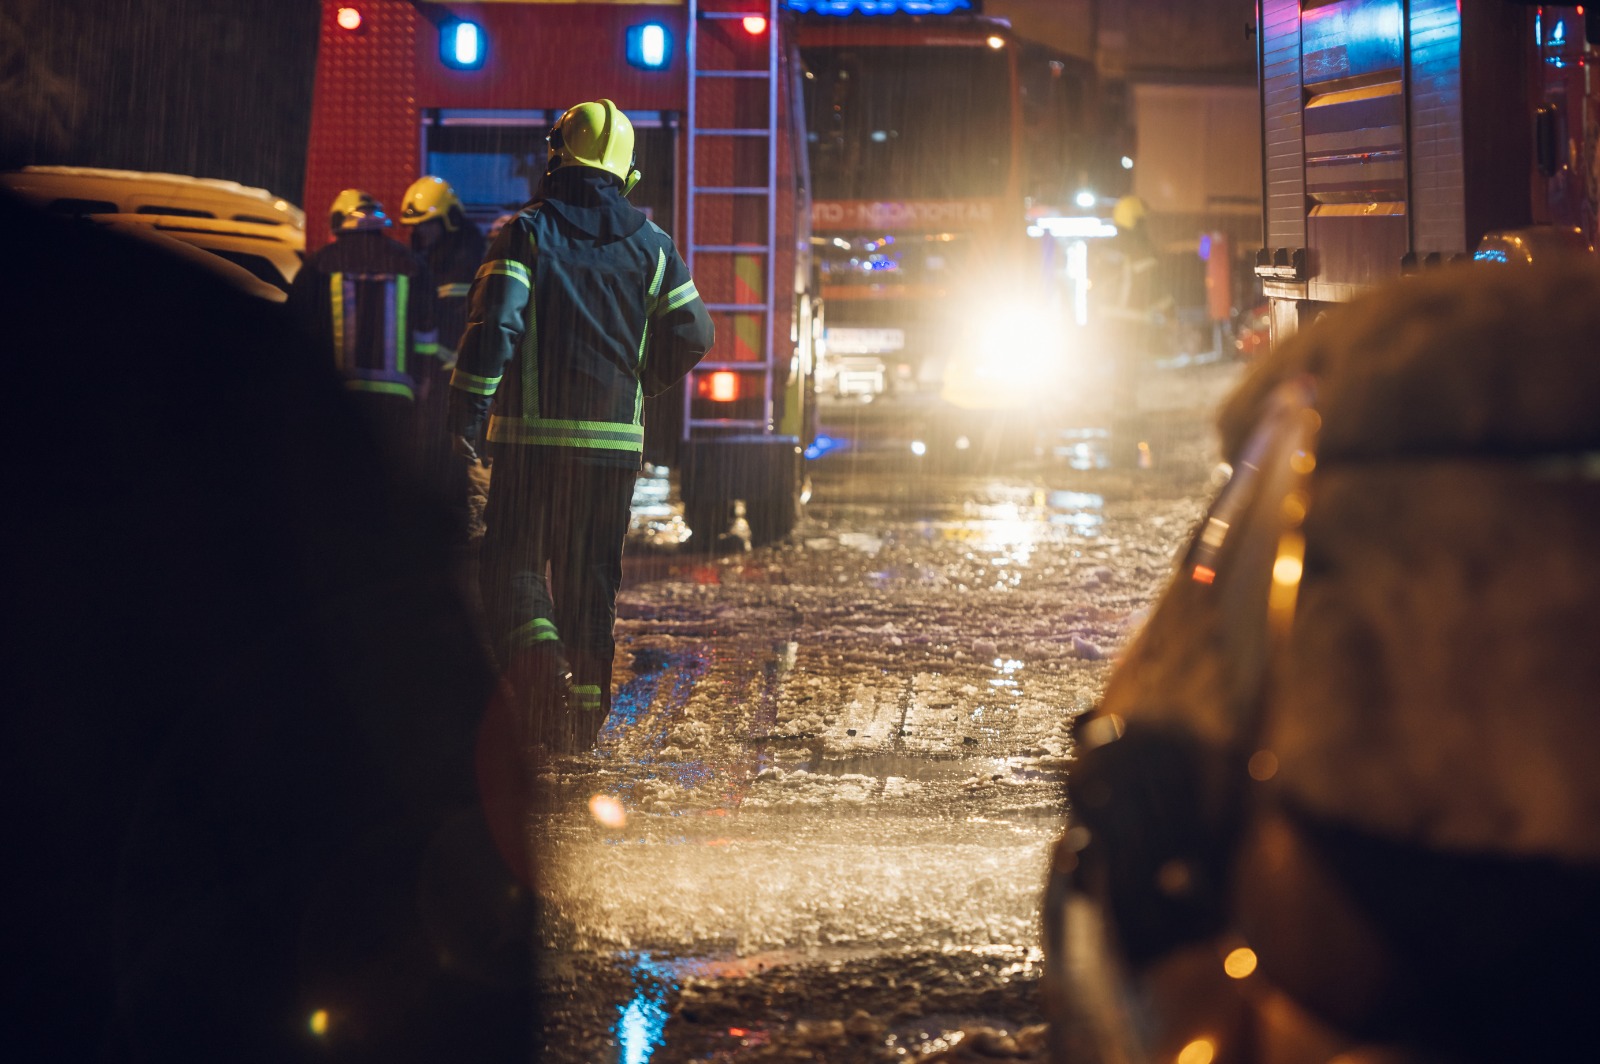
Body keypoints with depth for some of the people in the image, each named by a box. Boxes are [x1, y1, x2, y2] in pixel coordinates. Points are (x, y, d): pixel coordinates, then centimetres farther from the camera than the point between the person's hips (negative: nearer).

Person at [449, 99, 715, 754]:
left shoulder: (526, 233, -4)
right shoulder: (650, 244, 7)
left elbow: (493, 323, -15)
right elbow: (693, 334, 11)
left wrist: (467, 412, -12)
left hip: (532, 432, -3)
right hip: (616, 441, 3)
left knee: (513, 560, 5)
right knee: (592, 575, 12)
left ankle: (541, 666, -20)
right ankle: (585, 711, 12)